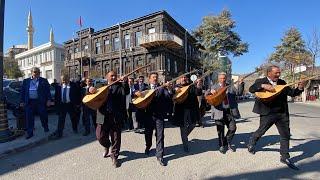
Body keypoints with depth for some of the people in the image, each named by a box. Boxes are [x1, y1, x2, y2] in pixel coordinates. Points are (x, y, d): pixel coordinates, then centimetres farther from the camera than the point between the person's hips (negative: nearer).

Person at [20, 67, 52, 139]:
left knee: (43, 116, 7)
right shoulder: (26, 81, 11)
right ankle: (30, 133, 17)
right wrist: (22, 101, 4)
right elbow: (22, 92, 11)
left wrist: (49, 100, -8)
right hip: (29, 102, 2)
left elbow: (48, 91, 1)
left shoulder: (44, 81, 5)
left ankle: (46, 127, 28)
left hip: (41, 102, -2)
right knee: (29, 118, 6)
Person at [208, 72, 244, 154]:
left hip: (230, 111, 3)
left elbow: (239, 93, 2)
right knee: (220, 130, 6)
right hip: (219, 112, -2)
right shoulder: (214, 87, 5)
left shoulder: (231, 87, 12)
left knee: (232, 128, 3)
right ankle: (222, 146, 25)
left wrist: (240, 84, -13)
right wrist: (210, 92, -24)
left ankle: (227, 143, 28)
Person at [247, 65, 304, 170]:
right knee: (261, 131, 9)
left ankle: (285, 157, 25)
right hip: (267, 113, -5)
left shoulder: (282, 82, 10)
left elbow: (292, 93, 11)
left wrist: (299, 88, -7)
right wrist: (263, 86, -32)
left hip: (283, 114, 5)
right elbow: (251, 89, -20)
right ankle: (251, 143, 37)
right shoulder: (261, 81, -5)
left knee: (285, 135, 10)